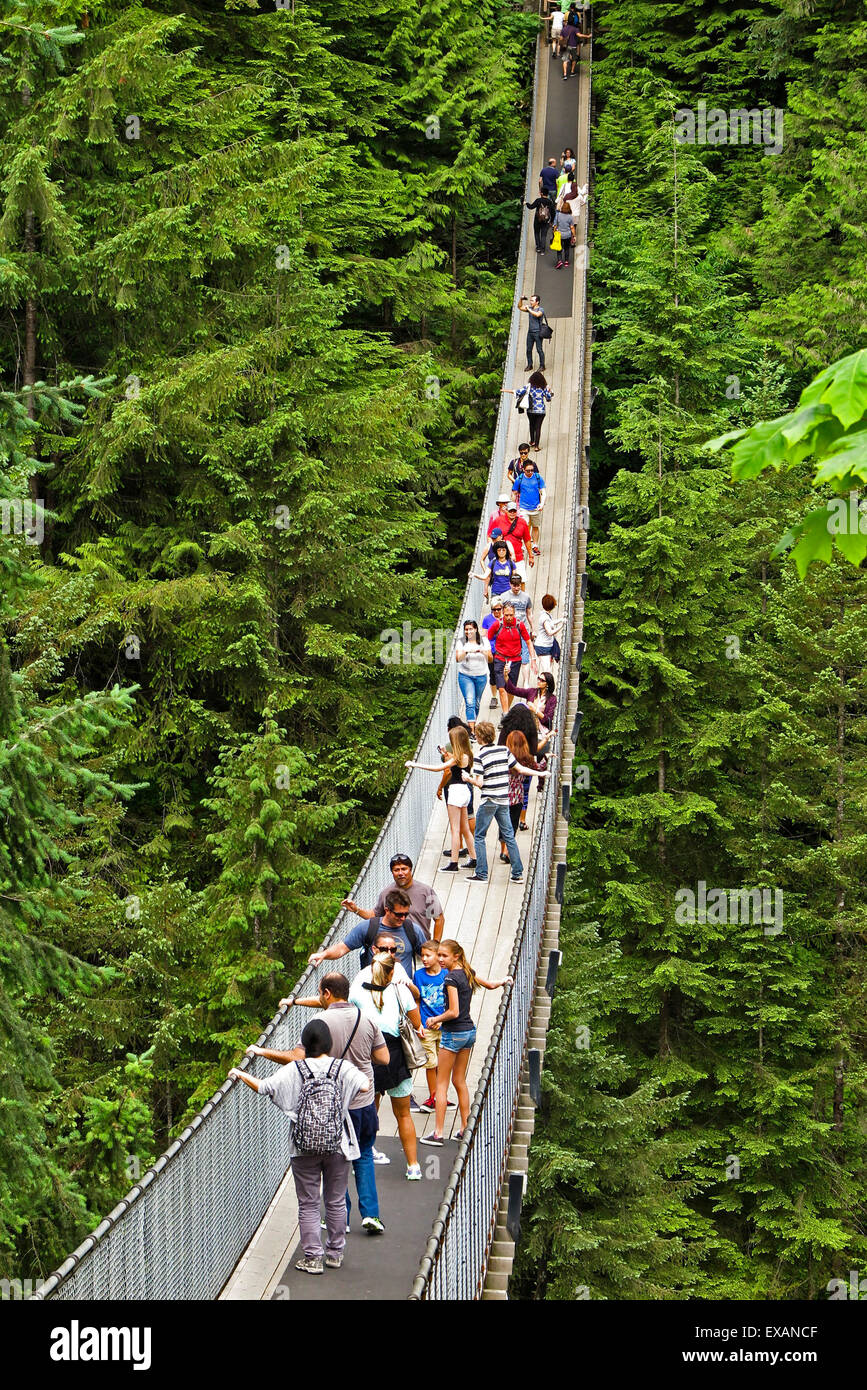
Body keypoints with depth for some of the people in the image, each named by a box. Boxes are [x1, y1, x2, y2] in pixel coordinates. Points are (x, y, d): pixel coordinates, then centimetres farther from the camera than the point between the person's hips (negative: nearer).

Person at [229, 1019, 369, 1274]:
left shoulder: (295, 1070, -5)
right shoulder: (343, 1067, -6)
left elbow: (263, 1087, -7)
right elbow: (365, 1086, -20)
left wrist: (241, 1075, 12)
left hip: (304, 1148, -1)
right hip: (337, 1145, 1)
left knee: (308, 1204, 6)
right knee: (336, 1202, 14)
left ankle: (313, 1257, 6)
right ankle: (335, 1253, 21)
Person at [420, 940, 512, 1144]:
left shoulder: (451, 978, -19)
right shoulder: (468, 973, 5)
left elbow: (454, 1012, -23)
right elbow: (490, 984, 22)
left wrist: (435, 1019, -7)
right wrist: (504, 981, 42)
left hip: (453, 1033, -8)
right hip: (469, 1030, 8)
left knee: (442, 1083, -2)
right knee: (459, 1081, 16)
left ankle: (438, 1133, -2)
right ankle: (465, 1129, 18)